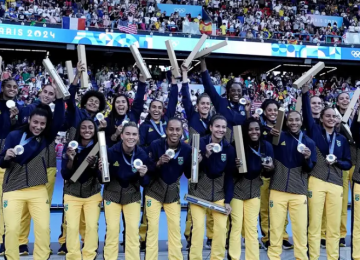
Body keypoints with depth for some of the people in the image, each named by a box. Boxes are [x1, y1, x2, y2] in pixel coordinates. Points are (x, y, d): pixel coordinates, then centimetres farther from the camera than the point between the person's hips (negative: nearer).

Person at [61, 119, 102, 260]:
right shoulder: (69, 147, -5)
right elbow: (65, 175, -7)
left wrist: (93, 165, -27)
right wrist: (71, 159, -25)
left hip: (93, 194, 0)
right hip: (72, 194, 0)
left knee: (92, 226, -5)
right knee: (72, 227, -5)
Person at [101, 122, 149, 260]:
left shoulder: (142, 154, -14)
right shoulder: (111, 151, -21)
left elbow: (145, 183, -5)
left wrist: (143, 175, -26)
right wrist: (101, 170, -32)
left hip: (132, 195, 2)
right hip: (112, 194, -2)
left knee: (133, 229, 1)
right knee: (112, 229, -1)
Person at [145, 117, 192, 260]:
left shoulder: (187, 149, -11)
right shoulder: (156, 145, -18)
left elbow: (189, 174, -5)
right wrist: (159, 163, -32)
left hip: (173, 192, 2)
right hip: (154, 191, -2)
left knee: (175, 227, 7)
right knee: (152, 227, 0)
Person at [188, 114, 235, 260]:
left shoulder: (229, 149, -1)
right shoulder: (200, 143, -9)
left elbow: (229, 176, 2)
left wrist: (228, 200, -1)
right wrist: (206, 155, -27)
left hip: (219, 194, 3)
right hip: (198, 192, -2)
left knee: (221, 228, -1)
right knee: (198, 227, -6)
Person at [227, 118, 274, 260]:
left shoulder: (266, 146, -6)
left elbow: (267, 174, 4)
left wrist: (270, 168, -18)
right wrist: (234, 165, -33)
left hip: (254, 190, 3)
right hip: (236, 189, -3)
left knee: (252, 227, 11)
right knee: (236, 226, 1)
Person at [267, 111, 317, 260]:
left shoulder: (309, 142, 6)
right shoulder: (278, 137, 1)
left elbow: (310, 169, 6)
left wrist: (307, 159, -15)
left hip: (299, 192, 1)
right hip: (278, 189, -1)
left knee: (301, 228, 5)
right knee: (276, 227, 5)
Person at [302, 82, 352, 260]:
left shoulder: (342, 139, 13)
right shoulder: (314, 131, 6)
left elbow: (348, 163, 15)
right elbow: (306, 113, -7)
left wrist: (337, 161, -5)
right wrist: (305, 92, -16)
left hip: (336, 184, 3)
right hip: (316, 182, -3)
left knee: (334, 225, 7)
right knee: (314, 222, 1)